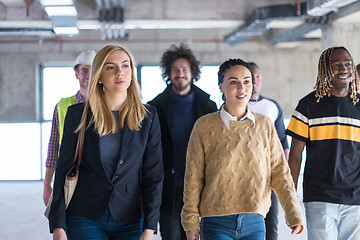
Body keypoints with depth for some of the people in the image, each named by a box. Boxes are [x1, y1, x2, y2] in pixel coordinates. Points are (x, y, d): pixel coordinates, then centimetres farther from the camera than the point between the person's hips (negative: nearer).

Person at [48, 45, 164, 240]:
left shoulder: (148, 117, 4)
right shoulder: (77, 114, 2)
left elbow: (154, 174, 2)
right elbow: (63, 170, 3)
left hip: (130, 223, 1)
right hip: (85, 220, -1)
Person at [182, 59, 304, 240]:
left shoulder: (264, 125, 6)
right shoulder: (204, 126, -1)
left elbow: (280, 172, 6)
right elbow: (194, 177, 1)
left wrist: (294, 215, 0)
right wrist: (191, 222, 0)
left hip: (254, 224, 3)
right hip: (217, 225, -2)